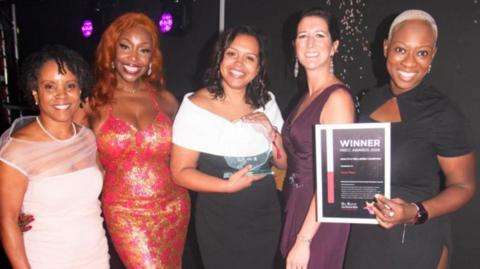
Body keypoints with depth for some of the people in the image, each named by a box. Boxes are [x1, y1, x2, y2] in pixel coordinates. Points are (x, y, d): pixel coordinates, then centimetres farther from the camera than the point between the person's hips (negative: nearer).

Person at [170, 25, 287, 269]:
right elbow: (181, 172, -12)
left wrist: (271, 133, -12)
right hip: (219, 222, -4)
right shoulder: (196, 106, -13)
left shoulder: (266, 102, 1)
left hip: (265, 218, 4)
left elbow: (284, 162, 6)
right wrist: (228, 186, -23)